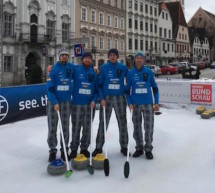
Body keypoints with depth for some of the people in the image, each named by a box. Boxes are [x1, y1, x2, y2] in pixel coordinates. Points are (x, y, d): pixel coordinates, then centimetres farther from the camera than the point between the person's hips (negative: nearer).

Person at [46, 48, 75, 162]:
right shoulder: (53, 69, -8)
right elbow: (50, 88, -12)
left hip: (66, 101, 3)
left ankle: (64, 149, 20)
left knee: (65, 127, 7)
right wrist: (55, 102, -21)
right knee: (52, 127, 3)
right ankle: (52, 150, 15)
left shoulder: (71, 67, 2)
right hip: (53, 101, -2)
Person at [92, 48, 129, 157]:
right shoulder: (103, 68, 1)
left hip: (120, 98, 1)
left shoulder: (123, 68, 3)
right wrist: (102, 98, -8)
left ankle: (124, 147, 21)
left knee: (122, 123, 7)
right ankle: (99, 147, 13)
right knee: (103, 123, 3)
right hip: (106, 98, -1)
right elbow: (100, 84, 1)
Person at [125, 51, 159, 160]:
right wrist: (129, 103, -5)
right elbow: (127, 89, 6)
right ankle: (139, 148, 24)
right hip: (135, 104, 1)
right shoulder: (130, 73, 3)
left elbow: (155, 88, 7)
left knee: (149, 127, -1)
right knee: (137, 127, 9)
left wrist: (157, 102, 2)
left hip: (148, 103, -1)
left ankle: (148, 149, 13)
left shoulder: (149, 72, 3)